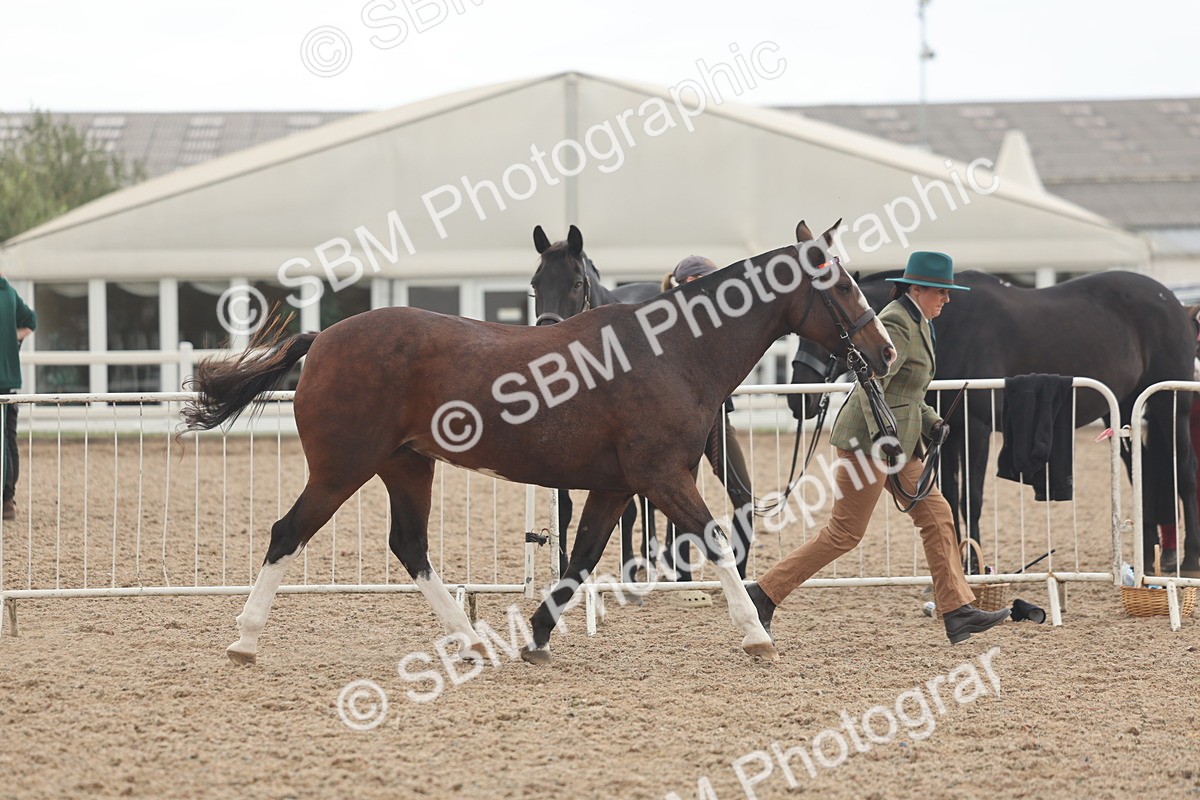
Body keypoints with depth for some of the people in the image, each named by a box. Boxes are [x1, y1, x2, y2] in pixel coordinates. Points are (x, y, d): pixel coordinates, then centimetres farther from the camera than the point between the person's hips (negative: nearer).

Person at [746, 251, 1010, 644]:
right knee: (845, 533, -6)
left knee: (936, 516, 5)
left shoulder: (918, 323, 17)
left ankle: (958, 612, 5)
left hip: (897, 441, 10)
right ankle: (764, 594, 0)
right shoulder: (896, 324, -16)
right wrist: (882, 434, -35)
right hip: (867, 440, -10)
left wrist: (931, 422, 11)